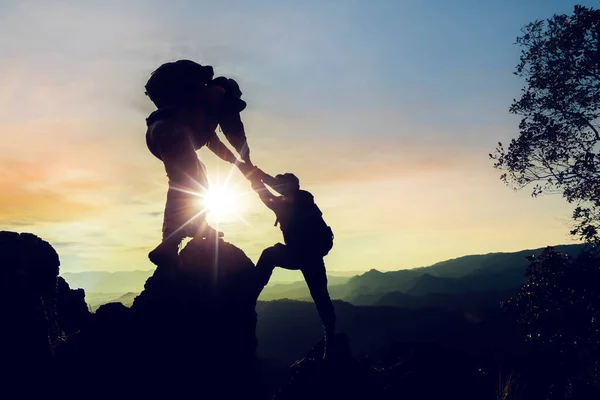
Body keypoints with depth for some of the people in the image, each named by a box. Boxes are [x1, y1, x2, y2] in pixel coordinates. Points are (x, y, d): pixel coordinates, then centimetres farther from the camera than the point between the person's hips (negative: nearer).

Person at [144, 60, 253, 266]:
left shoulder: (199, 100, 41)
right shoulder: (220, 94, 19)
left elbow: (210, 139, 42)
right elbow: (234, 130, 9)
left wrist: (237, 162, 40)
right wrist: (246, 160, 16)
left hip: (154, 131, 9)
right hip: (171, 130, -9)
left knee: (195, 181, 23)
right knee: (186, 186, -16)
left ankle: (196, 227, 14)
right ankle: (169, 245, -28)